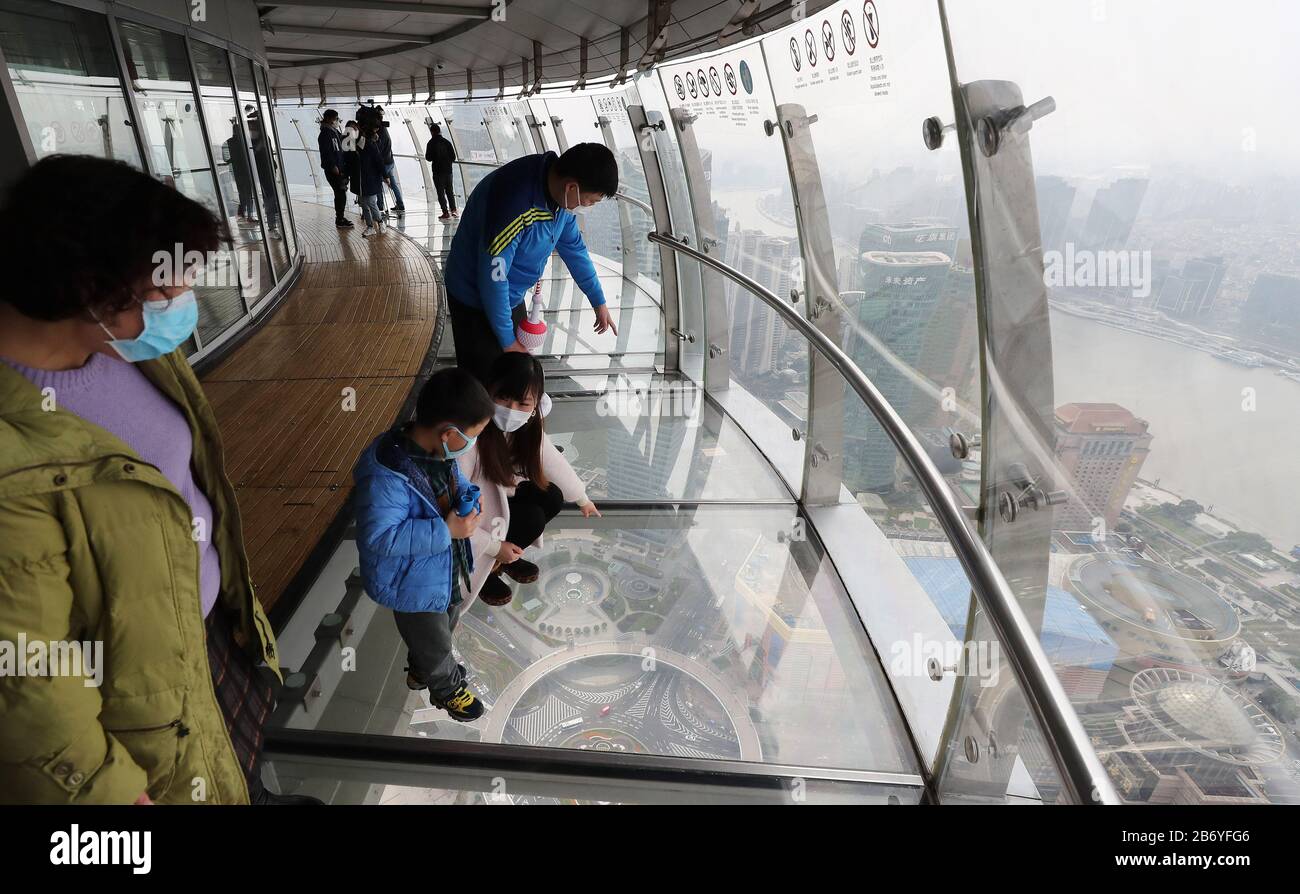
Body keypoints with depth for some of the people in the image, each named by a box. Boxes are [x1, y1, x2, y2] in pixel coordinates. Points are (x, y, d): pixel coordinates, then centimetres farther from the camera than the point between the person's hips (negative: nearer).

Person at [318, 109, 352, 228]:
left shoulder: (335, 132, 15)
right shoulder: (325, 134, -11)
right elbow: (326, 153, -17)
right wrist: (333, 167, -20)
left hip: (340, 168, 9)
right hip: (332, 170, -9)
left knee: (341, 194, 12)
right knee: (340, 194, -8)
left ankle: (340, 217, 20)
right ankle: (339, 220, -3)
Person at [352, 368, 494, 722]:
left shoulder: (438, 449, -12)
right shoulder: (385, 476, -38)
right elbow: (377, 538, -37)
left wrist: (467, 496, -14)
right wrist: (446, 530, -37)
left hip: (448, 570, 8)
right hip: (417, 586, -8)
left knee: (445, 627, 33)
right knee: (435, 645, 20)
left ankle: (421, 671, 63)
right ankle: (448, 688, 51)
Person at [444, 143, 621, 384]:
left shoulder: (559, 190, -11)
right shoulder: (514, 206, -38)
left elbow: (573, 247, 5)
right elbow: (493, 280, -30)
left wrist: (599, 301, 13)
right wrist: (507, 341, -18)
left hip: (511, 295, 8)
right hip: (477, 300, -8)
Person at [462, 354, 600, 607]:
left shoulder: (527, 425, -15)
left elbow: (552, 460, 4)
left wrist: (583, 499, 17)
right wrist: (494, 546, -21)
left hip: (495, 494, 8)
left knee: (552, 498, -8)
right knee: (532, 520, -21)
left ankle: (503, 556, 11)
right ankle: (481, 566, 3)